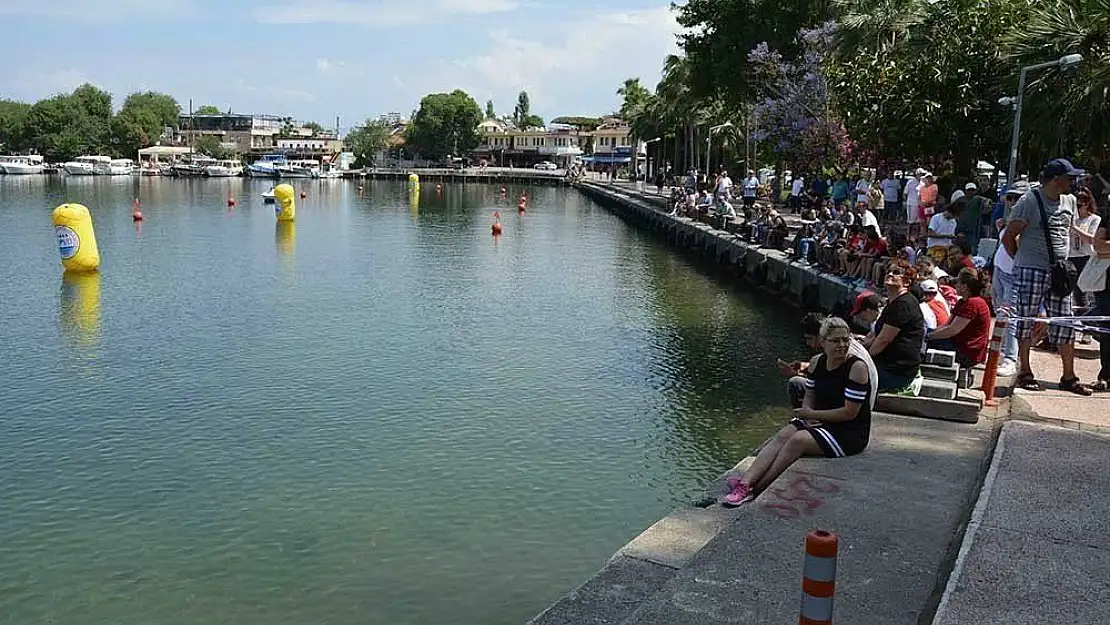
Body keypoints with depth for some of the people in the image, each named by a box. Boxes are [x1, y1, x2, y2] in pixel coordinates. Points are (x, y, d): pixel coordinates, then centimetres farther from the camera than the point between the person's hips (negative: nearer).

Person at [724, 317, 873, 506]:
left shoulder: (857, 367, -16)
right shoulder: (817, 362, 4)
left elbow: (850, 413, -18)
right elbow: (810, 396, 14)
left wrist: (812, 414, -13)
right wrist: (809, 418, -7)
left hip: (851, 432, -6)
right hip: (822, 422, 6)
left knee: (798, 440, -28)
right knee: (783, 435, -21)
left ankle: (756, 488, -24)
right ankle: (745, 482, -33)